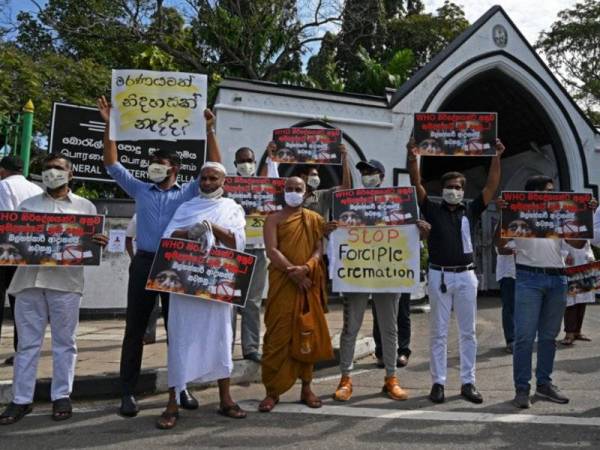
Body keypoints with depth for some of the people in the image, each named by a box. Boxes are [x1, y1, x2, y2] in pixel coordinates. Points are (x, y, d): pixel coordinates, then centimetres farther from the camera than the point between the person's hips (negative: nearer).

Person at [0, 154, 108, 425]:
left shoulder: (85, 206, 13)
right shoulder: (27, 205, 18)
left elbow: (92, 242, 10)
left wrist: (100, 243, -13)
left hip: (65, 281, -2)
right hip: (29, 278, 2)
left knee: (64, 341, 4)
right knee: (27, 342, 5)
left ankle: (61, 396, 13)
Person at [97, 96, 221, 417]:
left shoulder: (189, 193, 10)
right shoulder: (140, 190, 14)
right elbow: (112, 165, 12)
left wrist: (209, 132, -5)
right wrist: (109, 126, 5)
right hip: (144, 262, 1)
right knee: (135, 328, 3)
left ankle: (181, 387, 20)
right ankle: (128, 392, 12)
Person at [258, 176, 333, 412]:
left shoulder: (314, 219, 11)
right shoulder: (274, 219, 4)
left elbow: (319, 249, 2)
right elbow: (271, 251, -8)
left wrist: (306, 268, -16)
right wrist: (292, 271, -18)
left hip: (309, 284, 2)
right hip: (282, 284, -2)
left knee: (308, 334, 7)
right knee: (278, 335, -2)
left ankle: (306, 388, 18)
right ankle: (272, 390, 5)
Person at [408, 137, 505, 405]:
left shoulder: (471, 211, 8)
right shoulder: (432, 211, 4)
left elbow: (491, 186, 1)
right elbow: (417, 185, -7)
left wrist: (497, 158, -8)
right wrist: (413, 159, -19)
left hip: (466, 275, 2)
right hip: (439, 275, -2)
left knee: (468, 332, 7)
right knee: (438, 333, 4)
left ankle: (468, 383, 16)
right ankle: (438, 382, 12)